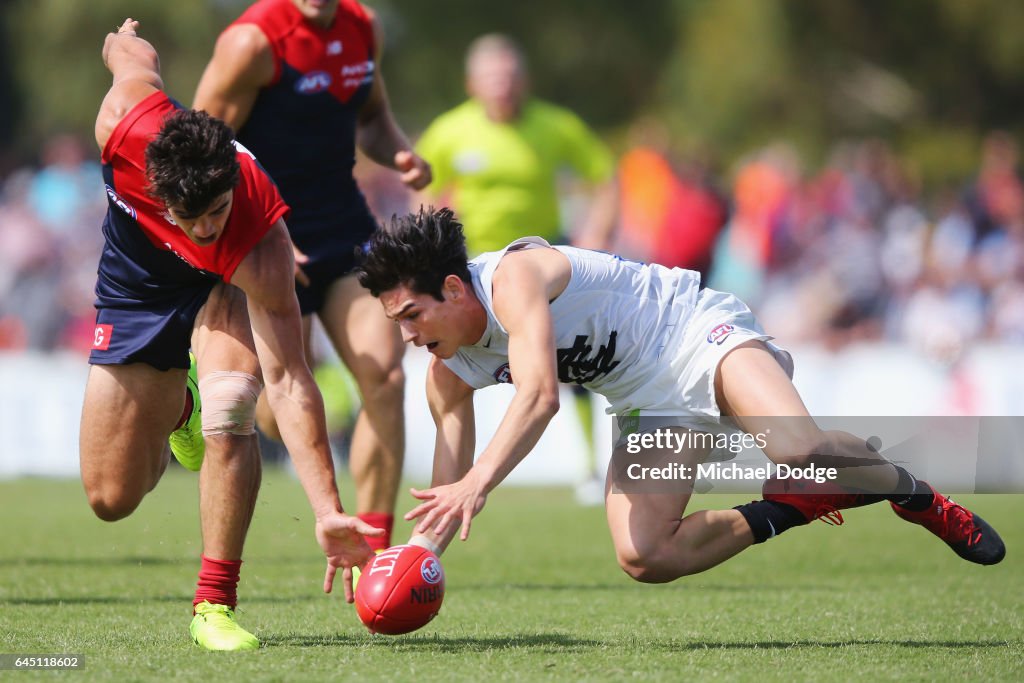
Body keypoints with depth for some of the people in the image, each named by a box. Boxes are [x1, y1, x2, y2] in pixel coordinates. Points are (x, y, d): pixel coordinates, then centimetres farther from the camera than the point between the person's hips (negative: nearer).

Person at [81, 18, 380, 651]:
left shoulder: (261, 247, -42)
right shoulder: (125, 124, -38)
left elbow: (289, 383, -44)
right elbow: (134, 52, -14)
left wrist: (328, 511, -50)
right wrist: (123, 42, 13)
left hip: (222, 289, -3)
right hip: (135, 285, 3)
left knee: (228, 409, -34)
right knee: (113, 497, 3)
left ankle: (215, 604, -20)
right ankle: (175, 407, 39)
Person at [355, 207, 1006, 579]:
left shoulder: (512, 276, -25)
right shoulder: (449, 371, 1)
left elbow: (540, 395, -38)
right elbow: (450, 484, 6)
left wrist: (477, 485, -47)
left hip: (695, 329, -8)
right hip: (651, 404, 8)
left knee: (797, 448, -34)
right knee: (643, 557, -11)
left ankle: (912, 493, -4)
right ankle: (785, 511, 9)